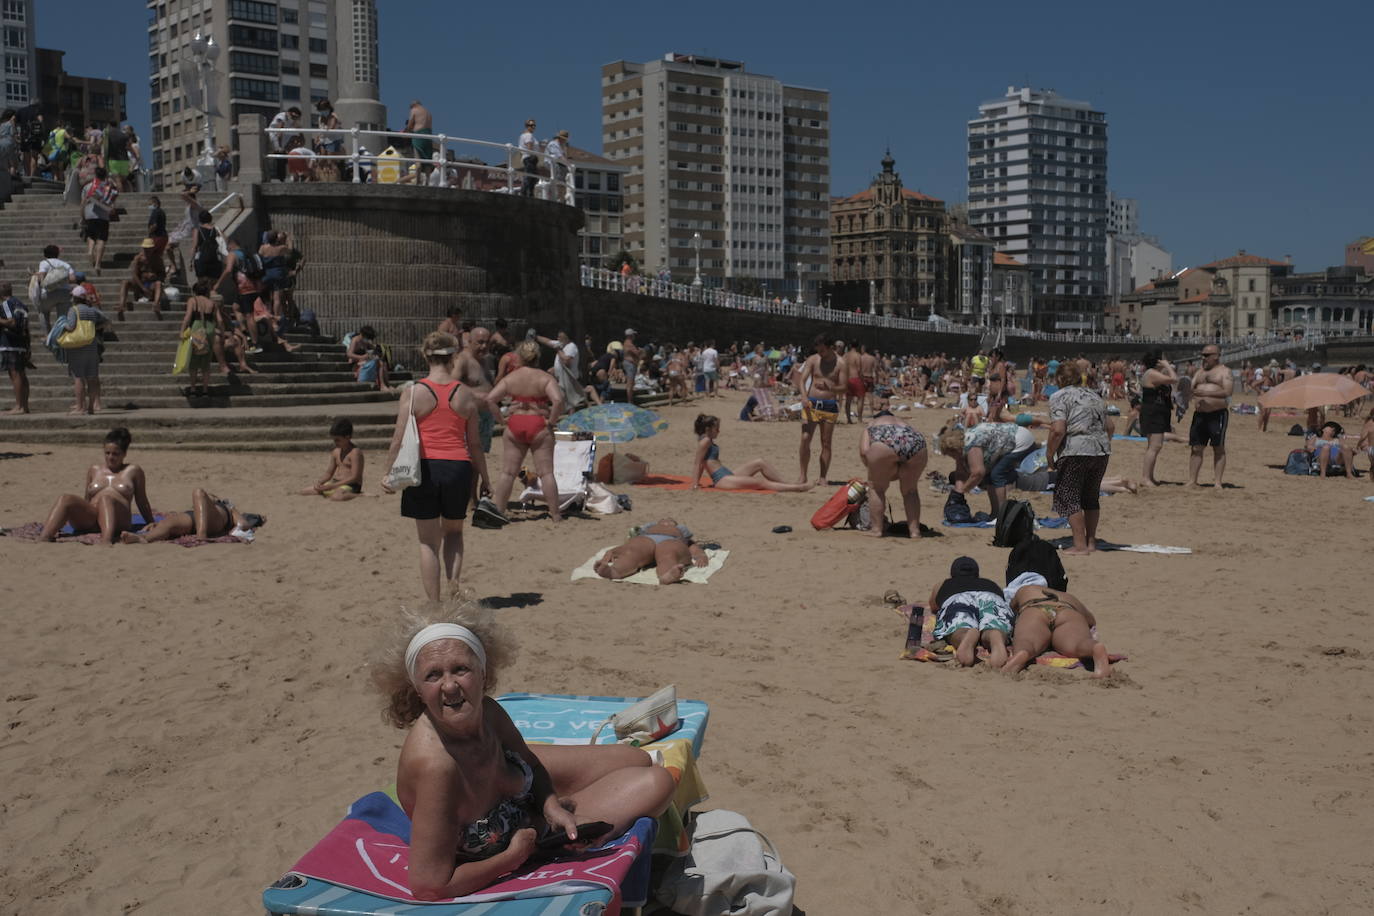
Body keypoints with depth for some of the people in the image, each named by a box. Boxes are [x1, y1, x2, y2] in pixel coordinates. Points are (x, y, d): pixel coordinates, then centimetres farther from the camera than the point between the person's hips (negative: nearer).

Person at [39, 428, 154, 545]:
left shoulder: (133, 471, 17)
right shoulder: (94, 470, 26)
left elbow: (142, 502, 21)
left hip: (118, 520, -4)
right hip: (89, 520, 4)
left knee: (106, 498, -37)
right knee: (65, 499, -25)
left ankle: (106, 540, -65)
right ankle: (42, 539, -46)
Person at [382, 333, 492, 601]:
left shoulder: (413, 393, -4)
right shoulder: (466, 395, 2)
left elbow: (399, 440, -6)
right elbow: (474, 443, 6)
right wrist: (485, 478, 15)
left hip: (424, 468, -1)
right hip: (458, 467, 1)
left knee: (428, 541, 9)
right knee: (453, 532, 23)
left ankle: (434, 603, 11)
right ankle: (453, 583, 5)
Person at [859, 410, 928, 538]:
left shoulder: (871, 425, 33)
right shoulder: (904, 423, 42)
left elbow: (864, 451, 13)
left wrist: (874, 469, 28)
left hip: (885, 442, -3)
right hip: (916, 443, 4)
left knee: (876, 488, 18)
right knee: (910, 490, 25)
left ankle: (876, 529, 19)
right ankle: (914, 530, 25)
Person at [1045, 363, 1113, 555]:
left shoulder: (1059, 397, -4)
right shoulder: (1094, 395, 18)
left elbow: (1058, 430, -15)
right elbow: (1109, 427, 18)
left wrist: (1049, 454, -6)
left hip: (1075, 452, -7)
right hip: (1101, 451, 7)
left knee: (1070, 497, 1)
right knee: (1091, 496, 17)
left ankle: (1080, 545, -2)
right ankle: (1091, 542, 22)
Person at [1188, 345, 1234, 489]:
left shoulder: (1224, 372, 1)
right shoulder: (1199, 372, 20)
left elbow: (1227, 392, -13)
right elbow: (1191, 389, 15)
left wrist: (1206, 393, -21)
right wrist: (1194, 397, -8)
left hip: (1218, 414, -5)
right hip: (1200, 413, 5)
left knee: (1218, 448, -2)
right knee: (1196, 448, 3)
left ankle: (1217, 482, -2)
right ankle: (1192, 481, 4)